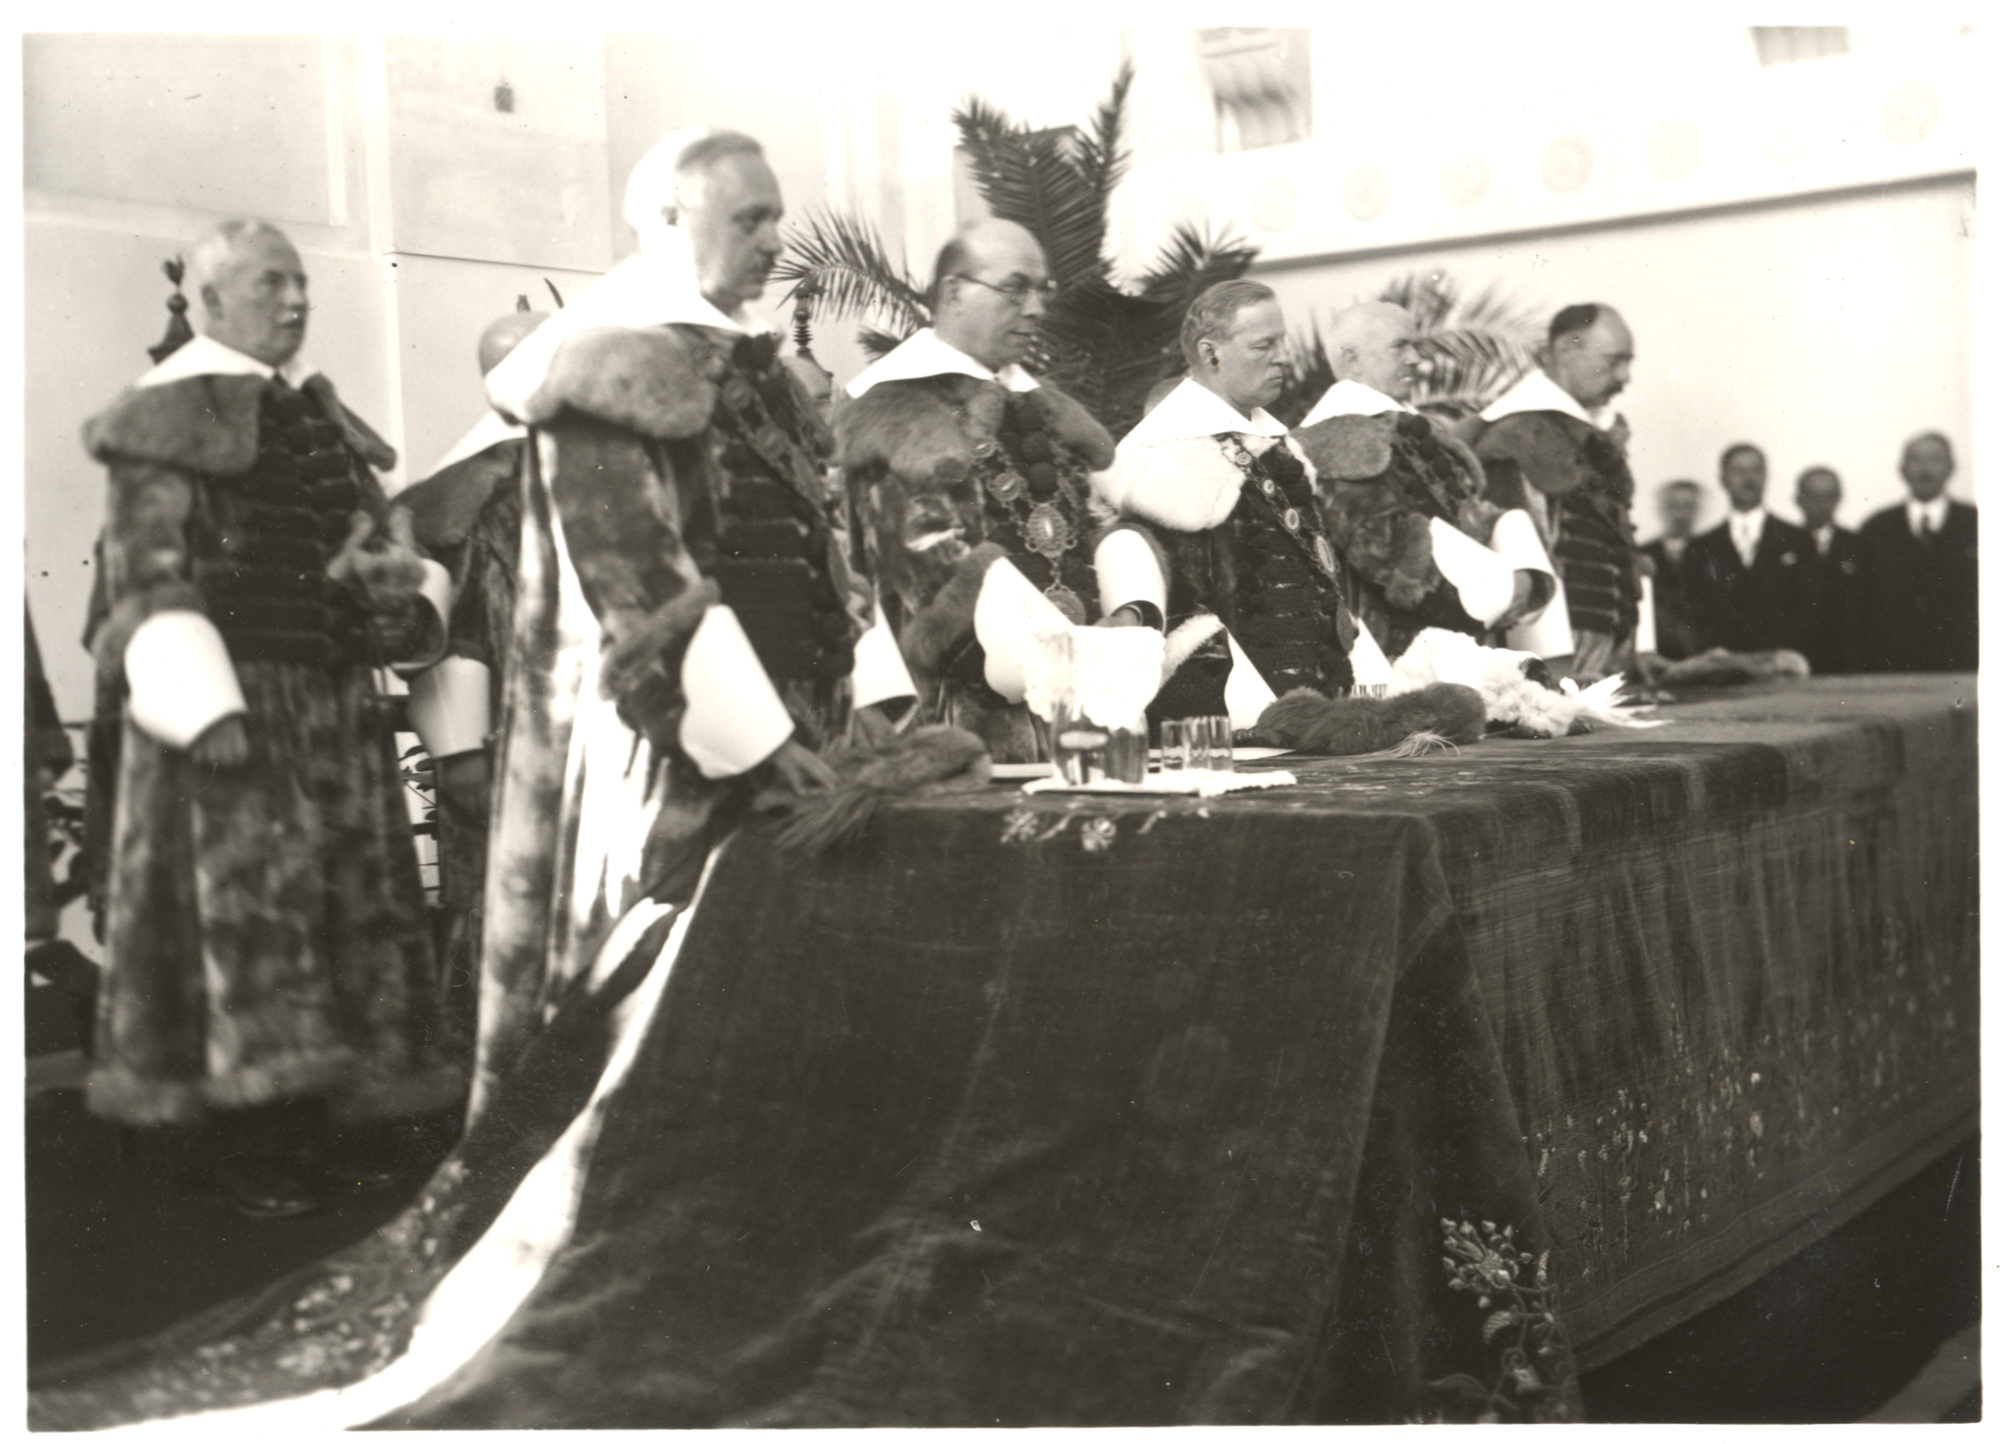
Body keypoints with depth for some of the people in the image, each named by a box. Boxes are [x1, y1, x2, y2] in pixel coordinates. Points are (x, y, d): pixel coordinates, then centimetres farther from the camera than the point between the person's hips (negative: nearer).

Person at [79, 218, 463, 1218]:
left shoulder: (318, 413, 15)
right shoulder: (171, 415, -7)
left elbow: (375, 531, 21)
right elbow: (147, 572, -13)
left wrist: (406, 584, -3)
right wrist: (203, 706, -21)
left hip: (332, 701, 8)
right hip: (233, 695, -8)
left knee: (345, 902, 9)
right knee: (242, 906, -6)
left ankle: (314, 1120, 20)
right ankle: (250, 1146, 3)